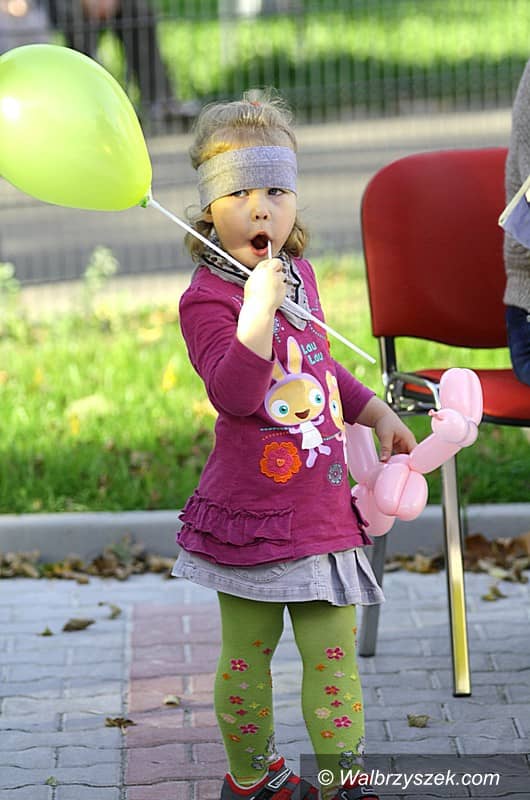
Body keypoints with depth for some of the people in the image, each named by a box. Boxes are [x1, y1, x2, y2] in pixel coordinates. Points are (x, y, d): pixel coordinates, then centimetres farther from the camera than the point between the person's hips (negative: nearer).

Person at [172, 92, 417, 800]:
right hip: (252, 511, -6)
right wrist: (258, 308, -36)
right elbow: (233, 394, -29)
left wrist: (375, 412, 26)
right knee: (246, 653, 8)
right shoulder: (207, 298, -15)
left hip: (320, 501, 6)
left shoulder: (297, 274, 10)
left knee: (333, 652, 7)